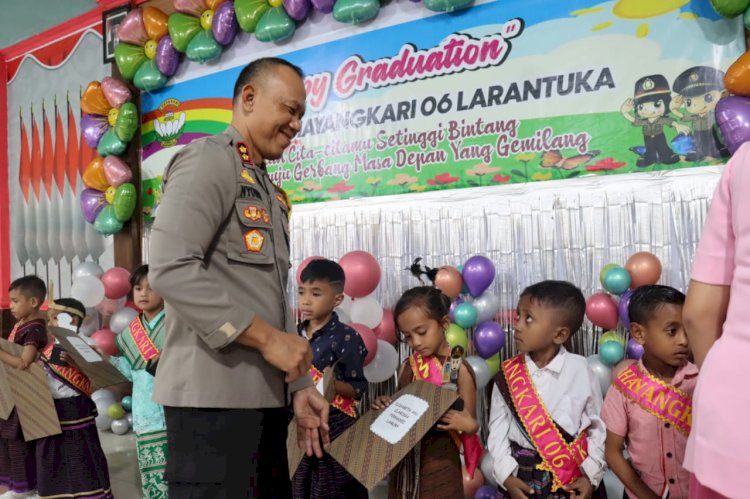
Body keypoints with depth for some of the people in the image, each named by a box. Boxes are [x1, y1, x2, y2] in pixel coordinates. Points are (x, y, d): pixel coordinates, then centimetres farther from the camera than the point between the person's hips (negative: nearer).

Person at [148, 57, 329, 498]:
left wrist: (299, 384, 13)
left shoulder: (271, 193, 20)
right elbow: (171, 270, -21)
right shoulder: (209, 160, -7)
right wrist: (266, 338, -18)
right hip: (213, 395, -9)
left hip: (265, 397, 9)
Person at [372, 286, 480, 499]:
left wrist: (469, 424, -26)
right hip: (404, 461, 4)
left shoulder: (459, 369, -11)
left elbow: (469, 425, -5)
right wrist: (386, 407, -6)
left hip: (439, 462, -4)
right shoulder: (407, 367, 3)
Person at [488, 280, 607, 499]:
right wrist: (506, 475, -10)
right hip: (521, 477, 1)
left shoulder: (580, 370, -11)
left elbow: (598, 426, -2)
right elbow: (498, 427, -2)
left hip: (573, 476, -1)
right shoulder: (508, 374, -7)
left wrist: (591, 475, -7)